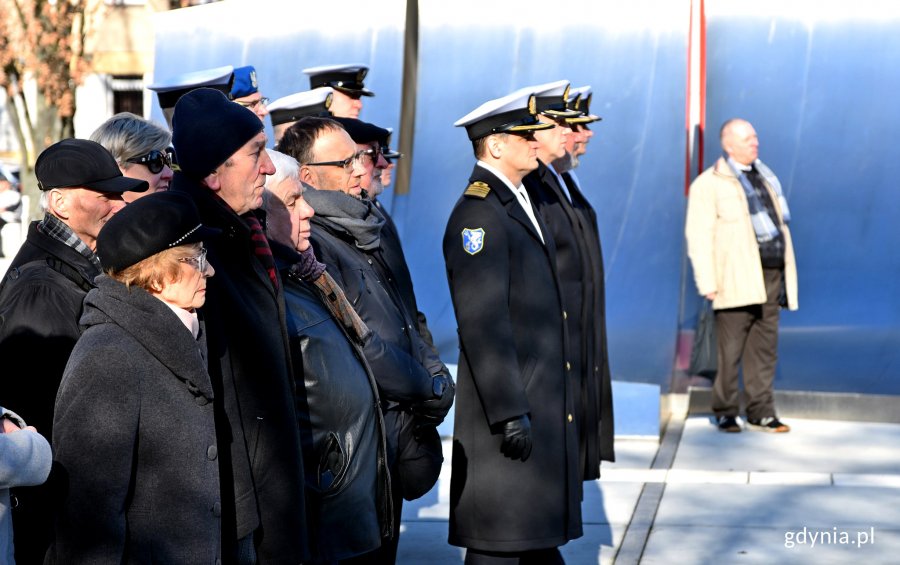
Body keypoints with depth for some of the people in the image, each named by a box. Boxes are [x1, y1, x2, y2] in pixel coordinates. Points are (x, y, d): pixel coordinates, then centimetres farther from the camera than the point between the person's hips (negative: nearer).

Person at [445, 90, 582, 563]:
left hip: (543, 405, 10)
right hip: (509, 404, -10)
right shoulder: (477, 215, -16)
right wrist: (509, 412, -23)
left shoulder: (520, 203, 15)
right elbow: (482, 323, -21)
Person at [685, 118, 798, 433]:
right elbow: (698, 237, -6)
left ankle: (761, 413, 12)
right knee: (731, 350, -2)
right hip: (737, 279, -6)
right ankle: (725, 412, 9)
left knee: (764, 348, 7)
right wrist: (708, 283, -14)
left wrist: (786, 275, 16)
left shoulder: (765, 176, 21)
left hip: (771, 275, 6)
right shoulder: (709, 184, -1)